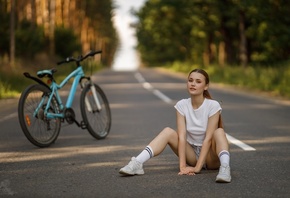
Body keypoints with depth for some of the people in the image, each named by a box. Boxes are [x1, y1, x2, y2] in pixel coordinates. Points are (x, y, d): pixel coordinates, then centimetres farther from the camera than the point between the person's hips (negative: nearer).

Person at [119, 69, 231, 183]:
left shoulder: (213, 106, -15)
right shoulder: (182, 105, -7)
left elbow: (208, 138, -21)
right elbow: (181, 136, -16)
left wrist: (197, 167, -30)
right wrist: (182, 166, -27)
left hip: (211, 157, -3)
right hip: (192, 153, 3)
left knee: (219, 131, -31)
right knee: (168, 132, -20)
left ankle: (225, 168, -49)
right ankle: (137, 164, -35)